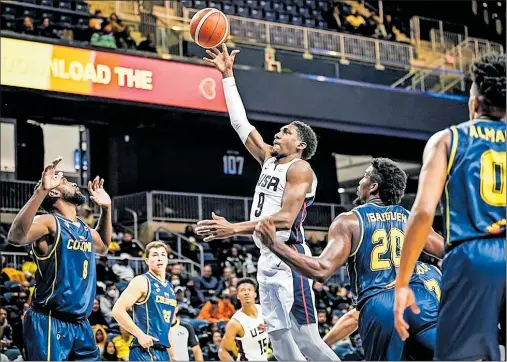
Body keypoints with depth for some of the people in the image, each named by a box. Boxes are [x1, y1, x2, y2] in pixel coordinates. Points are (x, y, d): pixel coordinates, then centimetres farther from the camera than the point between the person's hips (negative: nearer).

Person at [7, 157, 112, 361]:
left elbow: (103, 247, 38)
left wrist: (106, 208, 25)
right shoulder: (49, 222, -11)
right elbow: (16, 237, -32)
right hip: (49, 322, -8)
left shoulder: (85, 229, 15)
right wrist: (41, 191, -39)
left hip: (80, 324, 8)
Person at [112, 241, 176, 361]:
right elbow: (118, 310, -15)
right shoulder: (142, 282, -7)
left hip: (163, 351, 8)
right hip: (145, 349, -8)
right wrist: (140, 335, -19)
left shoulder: (169, 288, 18)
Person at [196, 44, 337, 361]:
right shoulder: (270, 159, 17)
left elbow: (285, 218, -20)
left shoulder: (299, 169, -8)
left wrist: (234, 229, -27)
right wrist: (227, 75, 19)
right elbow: (241, 123, 22)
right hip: (269, 258, 9)